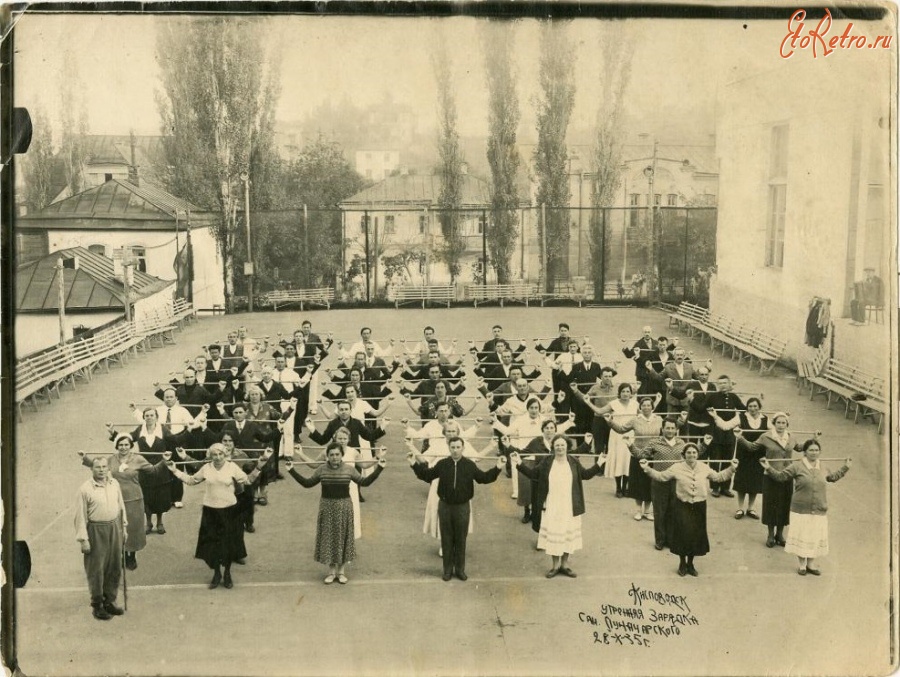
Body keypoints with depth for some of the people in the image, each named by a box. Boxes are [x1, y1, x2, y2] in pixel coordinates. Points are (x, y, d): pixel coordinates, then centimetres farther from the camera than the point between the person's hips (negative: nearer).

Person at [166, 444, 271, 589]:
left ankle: (227, 574, 25)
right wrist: (175, 471, 3)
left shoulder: (232, 466, -6)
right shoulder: (206, 468, 0)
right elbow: (191, 480, 9)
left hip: (229, 510, -1)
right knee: (212, 544, 7)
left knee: (229, 543, 7)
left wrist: (259, 465, -19)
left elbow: (248, 480, -8)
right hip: (211, 511, 1)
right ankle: (216, 574, 26)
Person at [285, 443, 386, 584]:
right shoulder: (321, 470, -2)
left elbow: (365, 482, 1)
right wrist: (292, 471, 0)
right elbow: (307, 483, 6)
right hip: (327, 507, 0)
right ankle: (331, 571, 18)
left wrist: (379, 469, -6)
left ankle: (341, 571, 20)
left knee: (343, 538, 6)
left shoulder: (349, 469, -3)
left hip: (344, 507, 0)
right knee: (328, 538, 5)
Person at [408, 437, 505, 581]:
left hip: (462, 507, -1)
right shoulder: (442, 464, -4)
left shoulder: (469, 465, -6)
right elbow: (427, 476, 5)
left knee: (460, 539, 9)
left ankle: (460, 569, 21)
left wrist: (497, 469, -10)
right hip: (445, 506, 1)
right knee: (446, 539, 8)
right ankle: (448, 569, 20)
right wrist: (416, 465, -3)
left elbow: (484, 478, 0)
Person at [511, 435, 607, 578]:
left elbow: (586, 474, 11)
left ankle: (564, 564, 24)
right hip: (552, 507, -1)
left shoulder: (573, 462, -2)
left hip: (569, 507, 1)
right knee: (553, 535, 4)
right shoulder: (546, 462, -5)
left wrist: (598, 464, 1)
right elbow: (533, 474, 0)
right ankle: (555, 565, 19)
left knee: (568, 534, 10)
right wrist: (520, 464, -8)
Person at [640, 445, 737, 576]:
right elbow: (661, 476, -4)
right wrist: (647, 468, -14)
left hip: (699, 506, 3)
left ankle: (690, 564, 28)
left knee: (696, 535, 9)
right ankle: (682, 563, 22)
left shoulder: (704, 468, -1)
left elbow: (719, 477, 13)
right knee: (683, 535, 0)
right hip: (683, 506, -3)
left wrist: (732, 468, 7)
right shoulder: (677, 468, -8)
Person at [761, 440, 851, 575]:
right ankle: (802, 565, 18)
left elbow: (833, 477, 28)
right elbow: (781, 476, -6)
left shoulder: (823, 468, 7)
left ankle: (810, 564, 26)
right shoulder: (797, 466, -8)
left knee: (815, 537, 10)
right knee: (801, 536, 3)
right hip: (801, 509, -4)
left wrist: (845, 467, 31)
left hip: (819, 510, 4)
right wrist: (769, 468, -18)